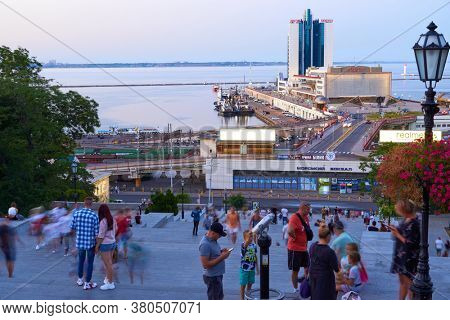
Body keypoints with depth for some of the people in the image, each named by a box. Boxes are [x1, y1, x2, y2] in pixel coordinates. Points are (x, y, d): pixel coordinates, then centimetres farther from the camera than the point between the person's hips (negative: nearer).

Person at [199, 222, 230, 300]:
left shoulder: (213, 240, 4)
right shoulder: (205, 244, -25)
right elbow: (205, 264, -28)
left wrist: (221, 252, 0)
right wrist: (222, 257, -25)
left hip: (218, 275, 10)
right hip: (212, 277, -10)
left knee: (219, 298, 24)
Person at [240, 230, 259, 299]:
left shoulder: (254, 245, -1)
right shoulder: (243, 245, -17)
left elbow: (255, 257, 10)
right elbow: (246, 243, -43)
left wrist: (257, 268, 13)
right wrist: (249, 234, -62)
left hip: (252, 269, 5)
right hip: (244, 269, -5)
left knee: (250, 284, 16)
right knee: (243, 285, 5)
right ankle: (242, 298, 18)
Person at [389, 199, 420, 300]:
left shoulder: (413, 224, -22)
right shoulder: (406, 220, 6)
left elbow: (410, 243, -24)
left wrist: (397, 235, -15)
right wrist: (396, 230, 2)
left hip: (409, 257, -10)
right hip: (401, 255, 10)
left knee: (409, 283, 0)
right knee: (402, 281, 19)